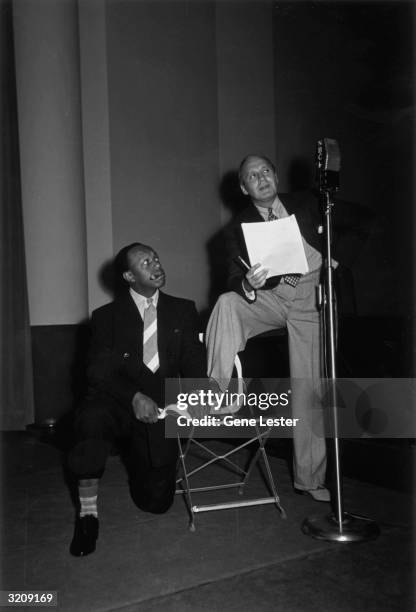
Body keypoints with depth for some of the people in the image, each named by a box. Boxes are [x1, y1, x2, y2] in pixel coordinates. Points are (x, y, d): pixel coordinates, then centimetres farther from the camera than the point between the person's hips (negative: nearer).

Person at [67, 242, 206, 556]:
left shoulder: (183, 310, 11)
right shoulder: (107, 316, 4)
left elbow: (194, 360, 2)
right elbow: (99, 371, -7)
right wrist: (134, 397, -26)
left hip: (160, 410, 2)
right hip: (118, 403, -2)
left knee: (156, 502, -2)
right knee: (92, 418, -37)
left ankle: (135, 455, 32)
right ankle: (87, 512, -17)